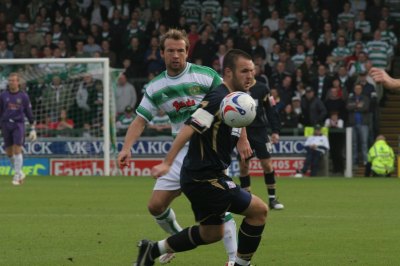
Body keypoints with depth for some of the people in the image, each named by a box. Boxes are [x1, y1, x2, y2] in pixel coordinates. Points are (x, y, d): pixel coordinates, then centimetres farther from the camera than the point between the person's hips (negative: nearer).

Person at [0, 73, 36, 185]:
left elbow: (29, 113, 6)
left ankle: (17, 175, -9)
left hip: (18, 125, -3)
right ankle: (20, 173, 22)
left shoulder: (23, 96, 2)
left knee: (17, 149, -14)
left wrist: (33, 129, 4)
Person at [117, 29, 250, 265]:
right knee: (156, 206, 5)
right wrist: (127, 148, -8)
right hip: (182, 152, 5)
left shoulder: (205, 75, -9)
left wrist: (242, 139, -13)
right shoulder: (155, 87, 5)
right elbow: (141, 120, 8)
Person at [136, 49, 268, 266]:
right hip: (205, 178, -10)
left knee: (211, 234, 21)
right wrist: (167, 163, -34)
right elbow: (189, 128, -27)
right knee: (259, 210, -5)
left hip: (203, 177, 10)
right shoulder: (218, 99, -18)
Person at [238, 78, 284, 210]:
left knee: (267, 164, -5)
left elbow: (271, 110, 3)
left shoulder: (262, 89, 1)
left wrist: (275, 131, -3)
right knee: (243, 166, 2)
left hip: (260, 131, -1)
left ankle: (272, 199, 4)